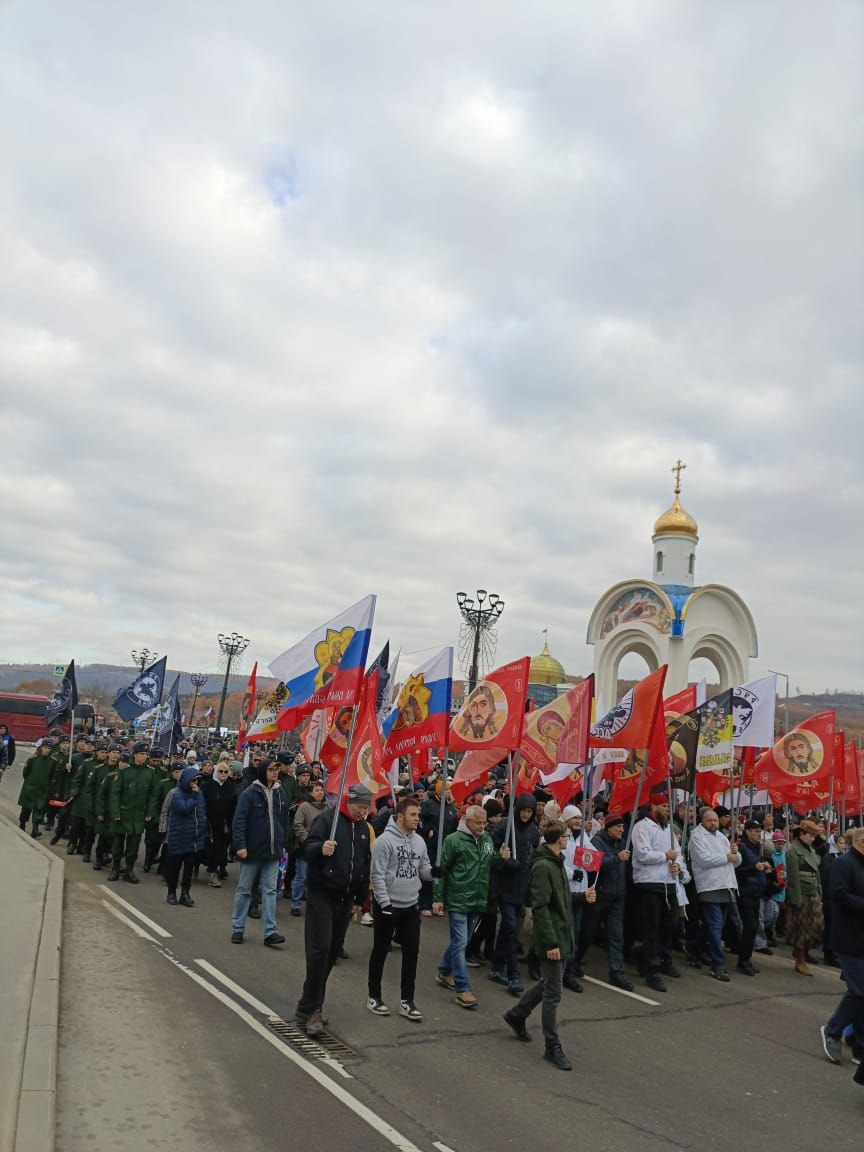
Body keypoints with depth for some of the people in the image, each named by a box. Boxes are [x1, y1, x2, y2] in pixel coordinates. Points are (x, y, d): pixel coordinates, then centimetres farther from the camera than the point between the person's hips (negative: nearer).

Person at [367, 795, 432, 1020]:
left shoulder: (419, 841, 4)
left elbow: (423, 870, 11)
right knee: (380, 952, 9)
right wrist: (385, 904, -20)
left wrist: (434, 871, -11)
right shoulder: (385, 840, -17)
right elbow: (378, 875, -18)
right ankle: (374, 997, 25)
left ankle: (407, 1001, 18)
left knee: (411, 952, 7)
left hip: (411, 906, 6)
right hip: (387, 905, -6)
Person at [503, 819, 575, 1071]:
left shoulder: (557, 863, 11)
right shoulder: (542, 867, -20)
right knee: (553, 994, 1)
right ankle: (552, 1047, 12)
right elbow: (540, 908, -22)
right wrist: (551, 943, -22)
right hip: (553, 939, -9)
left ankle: (517, 1014, 37)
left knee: (549, 983, 21)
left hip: (563, 936, 10)